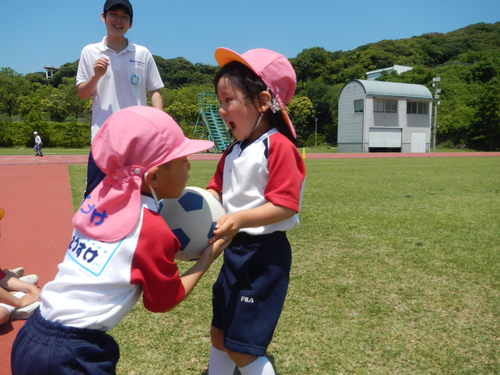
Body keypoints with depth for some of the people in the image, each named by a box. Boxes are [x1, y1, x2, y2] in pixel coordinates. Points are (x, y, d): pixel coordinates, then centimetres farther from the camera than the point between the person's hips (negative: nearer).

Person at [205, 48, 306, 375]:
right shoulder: (232, 152, 10)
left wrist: (241, 218, -35)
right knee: (220, 336, 20)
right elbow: (217, 191, 14)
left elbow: (285, 206, -22)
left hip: (265, 253, -8)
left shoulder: (279, 147, -17)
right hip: (234, 250, 9)